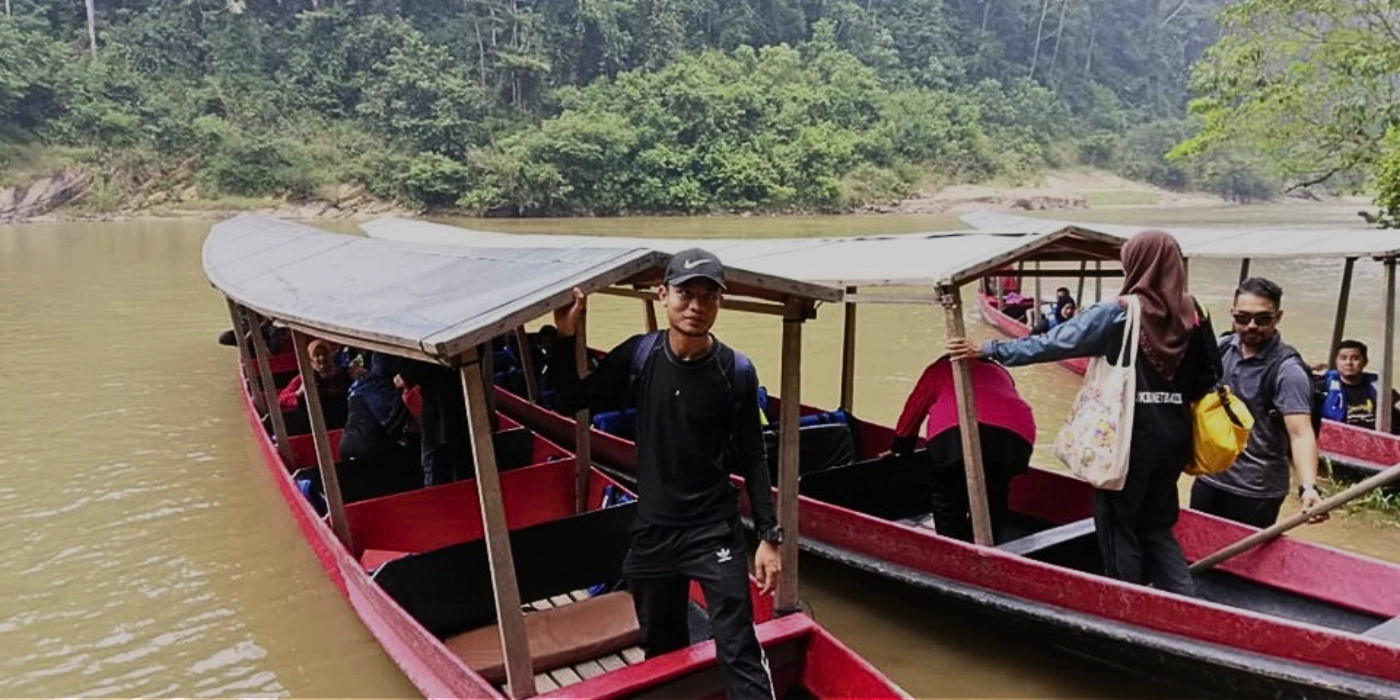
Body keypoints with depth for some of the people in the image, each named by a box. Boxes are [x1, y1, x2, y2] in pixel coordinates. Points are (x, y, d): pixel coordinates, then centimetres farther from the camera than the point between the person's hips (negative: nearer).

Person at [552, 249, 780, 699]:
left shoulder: (736, 371, -10)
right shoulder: (638, 356, -5)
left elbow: (752, 458, -4)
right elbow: (571, 402, 0)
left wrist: (768, 536, -7)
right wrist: (565, 338, -13)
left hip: (715, 530, -3)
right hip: (652, 530, 3)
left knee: (740, 653, -6)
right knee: (661, 652, 18)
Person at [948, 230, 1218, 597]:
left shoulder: (1118, 313, -11)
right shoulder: (1192, 314, 3)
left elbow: (1055, 343, -13)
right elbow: (1205, 383, 8)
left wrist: (987, 350, -9)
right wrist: (1192, 440, 20)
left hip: (1129, 438, -5)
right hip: (1173, 438, 5)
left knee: (1119, 524, 10)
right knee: (1156, 525, 20)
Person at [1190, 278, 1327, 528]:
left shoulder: (1287, 370, -17)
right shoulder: (1222, 347, -1)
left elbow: (1300, 433, -26)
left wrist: (1308, 487, -41)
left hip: (1256, 490, -5)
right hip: (1209, 477, 6)